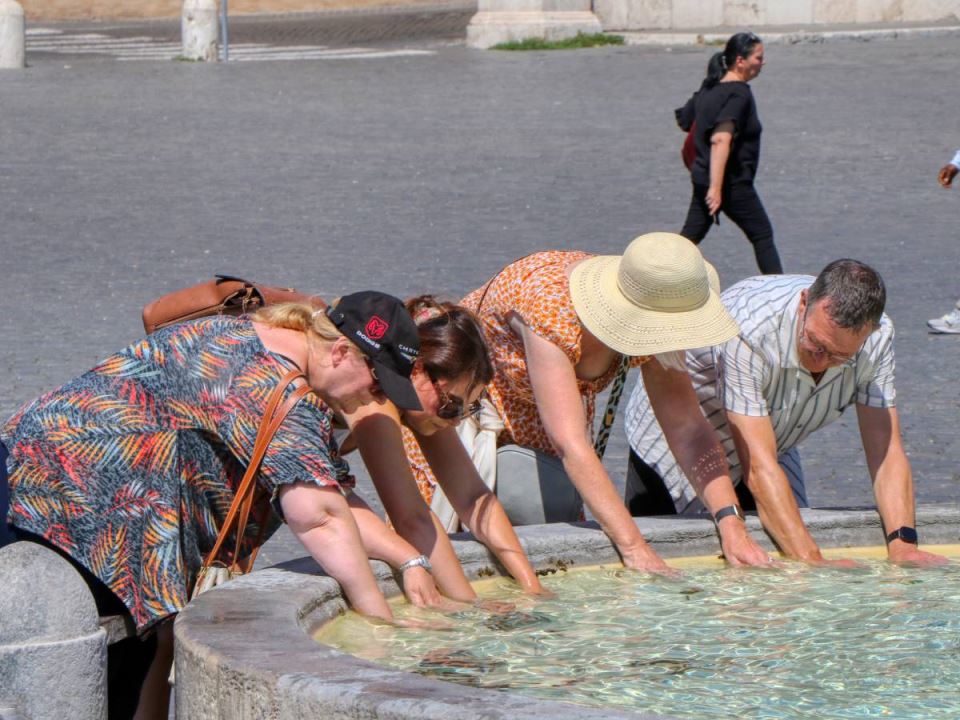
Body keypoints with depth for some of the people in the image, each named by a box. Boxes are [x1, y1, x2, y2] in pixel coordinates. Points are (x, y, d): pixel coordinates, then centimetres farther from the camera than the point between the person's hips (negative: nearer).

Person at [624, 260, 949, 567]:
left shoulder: (876, 338, -23)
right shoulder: (748, 332, -40)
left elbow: (886, 450, -22)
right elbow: (758, 466, -41)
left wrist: (902, 544, -37)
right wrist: (811, 561, -47)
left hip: (771, 443, 5)